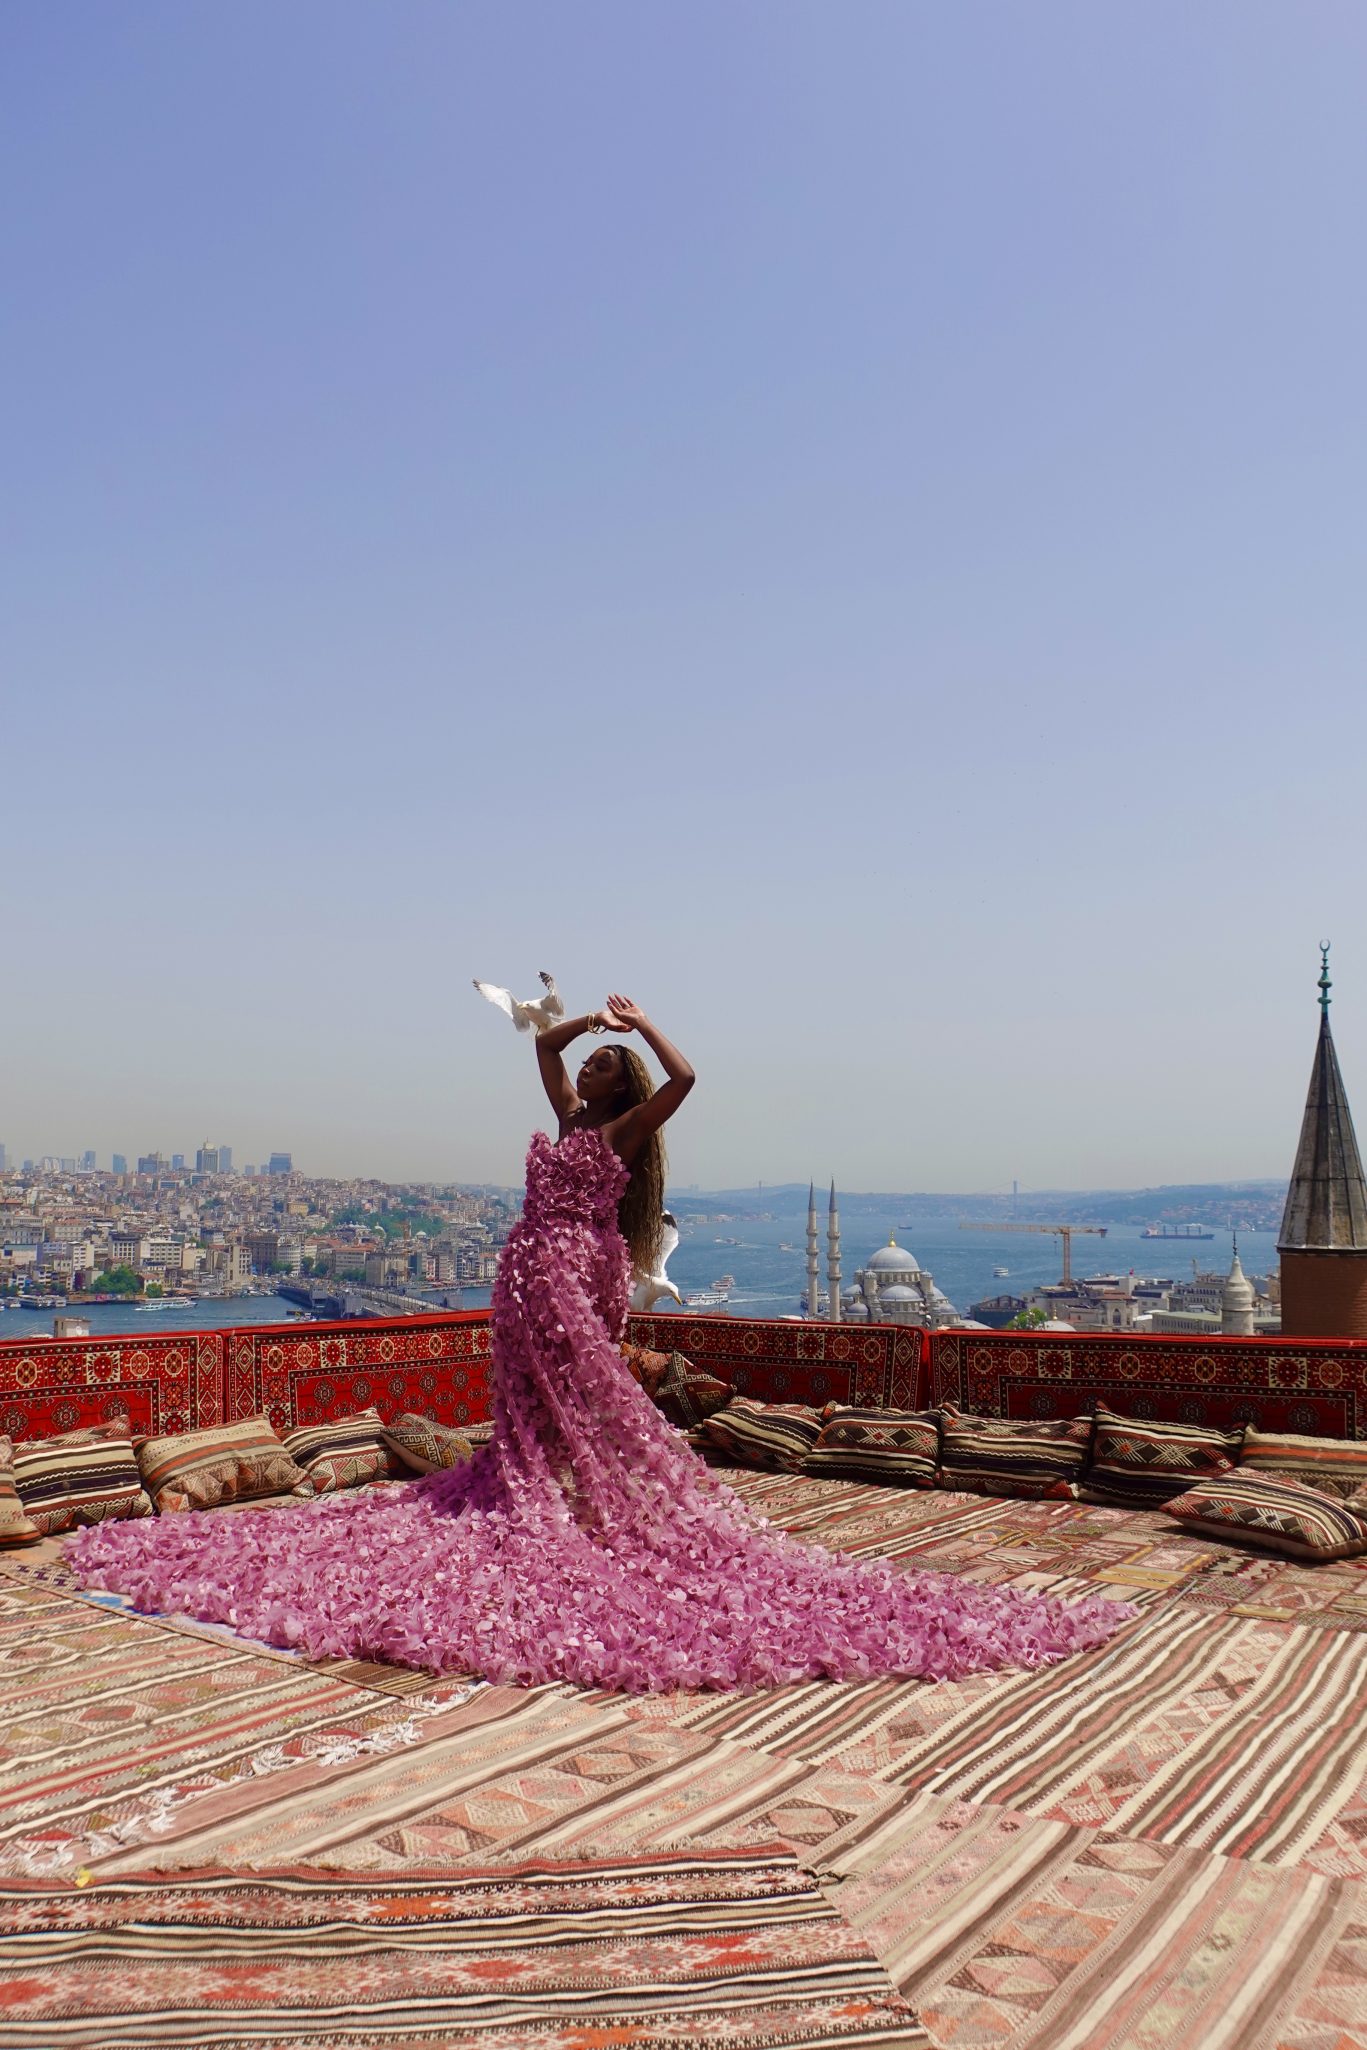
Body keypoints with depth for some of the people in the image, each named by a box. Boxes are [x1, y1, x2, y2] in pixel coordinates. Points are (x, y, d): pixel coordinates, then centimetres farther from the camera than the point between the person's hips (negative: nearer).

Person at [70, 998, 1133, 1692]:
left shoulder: (625, 1130, -6)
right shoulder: (573, 1117, 12)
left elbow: (685, 1076, -21)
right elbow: (545, 1042, 23)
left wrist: (645, 1023, -8)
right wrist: (594, 1013, 12)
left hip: (567, 1282, -8)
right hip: (530, 1281, 8)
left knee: (587, 1418, -2)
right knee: (537, 1427, 14)